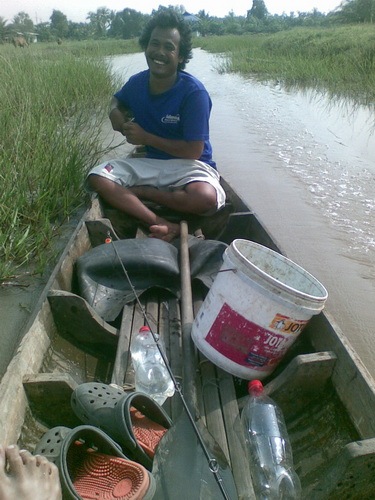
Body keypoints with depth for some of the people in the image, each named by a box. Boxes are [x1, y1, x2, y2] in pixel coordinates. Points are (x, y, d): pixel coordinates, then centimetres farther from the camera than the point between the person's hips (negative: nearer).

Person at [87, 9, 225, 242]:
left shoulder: (194, 92, -17)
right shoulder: (137, 83, -1)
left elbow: (194, 151, -19)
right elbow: (118, 100, 23)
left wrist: (146, 137, -15)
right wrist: (115, 111, -2)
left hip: (189, 165, -4)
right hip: (150, 163, 5)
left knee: (206, 198, -38)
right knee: (97, 177, -17)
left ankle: (137, 191, -13)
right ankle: (162, 225, -29)